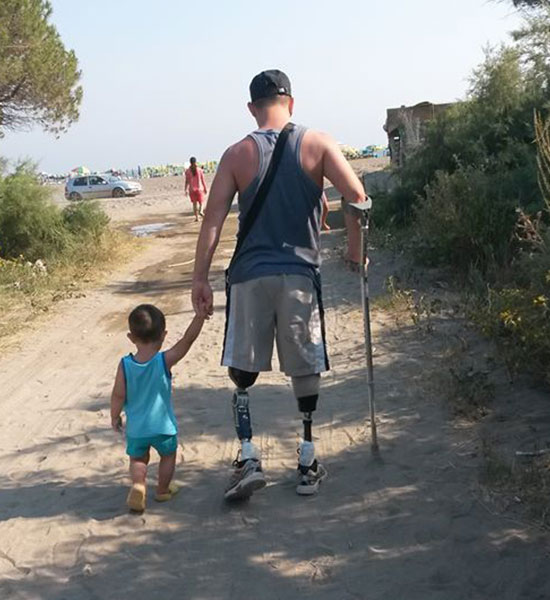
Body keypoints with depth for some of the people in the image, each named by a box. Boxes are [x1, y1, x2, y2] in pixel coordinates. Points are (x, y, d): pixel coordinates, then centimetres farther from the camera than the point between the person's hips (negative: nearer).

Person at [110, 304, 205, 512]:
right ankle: (163, 489, 34)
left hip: (135, 427, 1)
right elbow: (188, 339, -22)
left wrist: (115, 417, 7)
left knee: (138, 459, 21)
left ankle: (138, 484, -3)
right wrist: (201, 313, -22)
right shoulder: (165, 361, -19)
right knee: (168, 455, 24)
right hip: (163, 425, -1)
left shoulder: (125, 365, -13)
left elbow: (118, 395, -9)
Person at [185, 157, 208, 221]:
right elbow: (203, 180, -1)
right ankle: (200, 211, -19)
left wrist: (186, 190, -7)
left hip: (192, 189, 1)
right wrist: (205, 188, 6)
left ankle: (196, 217, 9)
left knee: (194, 203, 11)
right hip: (199, 189, -1)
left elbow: (187, 181, -8)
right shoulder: (199, 170, -4)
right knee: (201, 202, 10)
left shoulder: (187, 171, -3)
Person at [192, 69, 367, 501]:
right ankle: (308, 464, 18)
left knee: (243, 371, 11)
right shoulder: (317, 144, 2)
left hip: (249, 275, 0)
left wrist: (201, 279, 0)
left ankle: (249, 458, 5)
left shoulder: (237, 154, 4)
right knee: (305, 370, 10)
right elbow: (356, 195, -9)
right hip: (300, 272, 0)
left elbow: (213, 218, -3)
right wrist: (355, 248, 4)